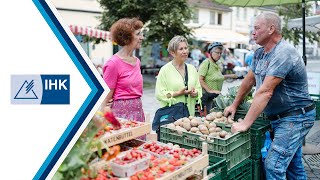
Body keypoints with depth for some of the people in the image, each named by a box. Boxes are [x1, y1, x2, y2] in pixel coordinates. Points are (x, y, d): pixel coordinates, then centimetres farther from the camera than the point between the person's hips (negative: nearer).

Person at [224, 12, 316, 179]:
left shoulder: (283, 53, -24)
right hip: (278, 118, 9)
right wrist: (234, 105, 16)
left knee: (273, 165, -13)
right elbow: (249, 81, 15)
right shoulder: (259, 53, 6)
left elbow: (265, 91, -29)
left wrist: (245, 123, -30)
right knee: (293, 165, 19)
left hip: (294, 117, -9)